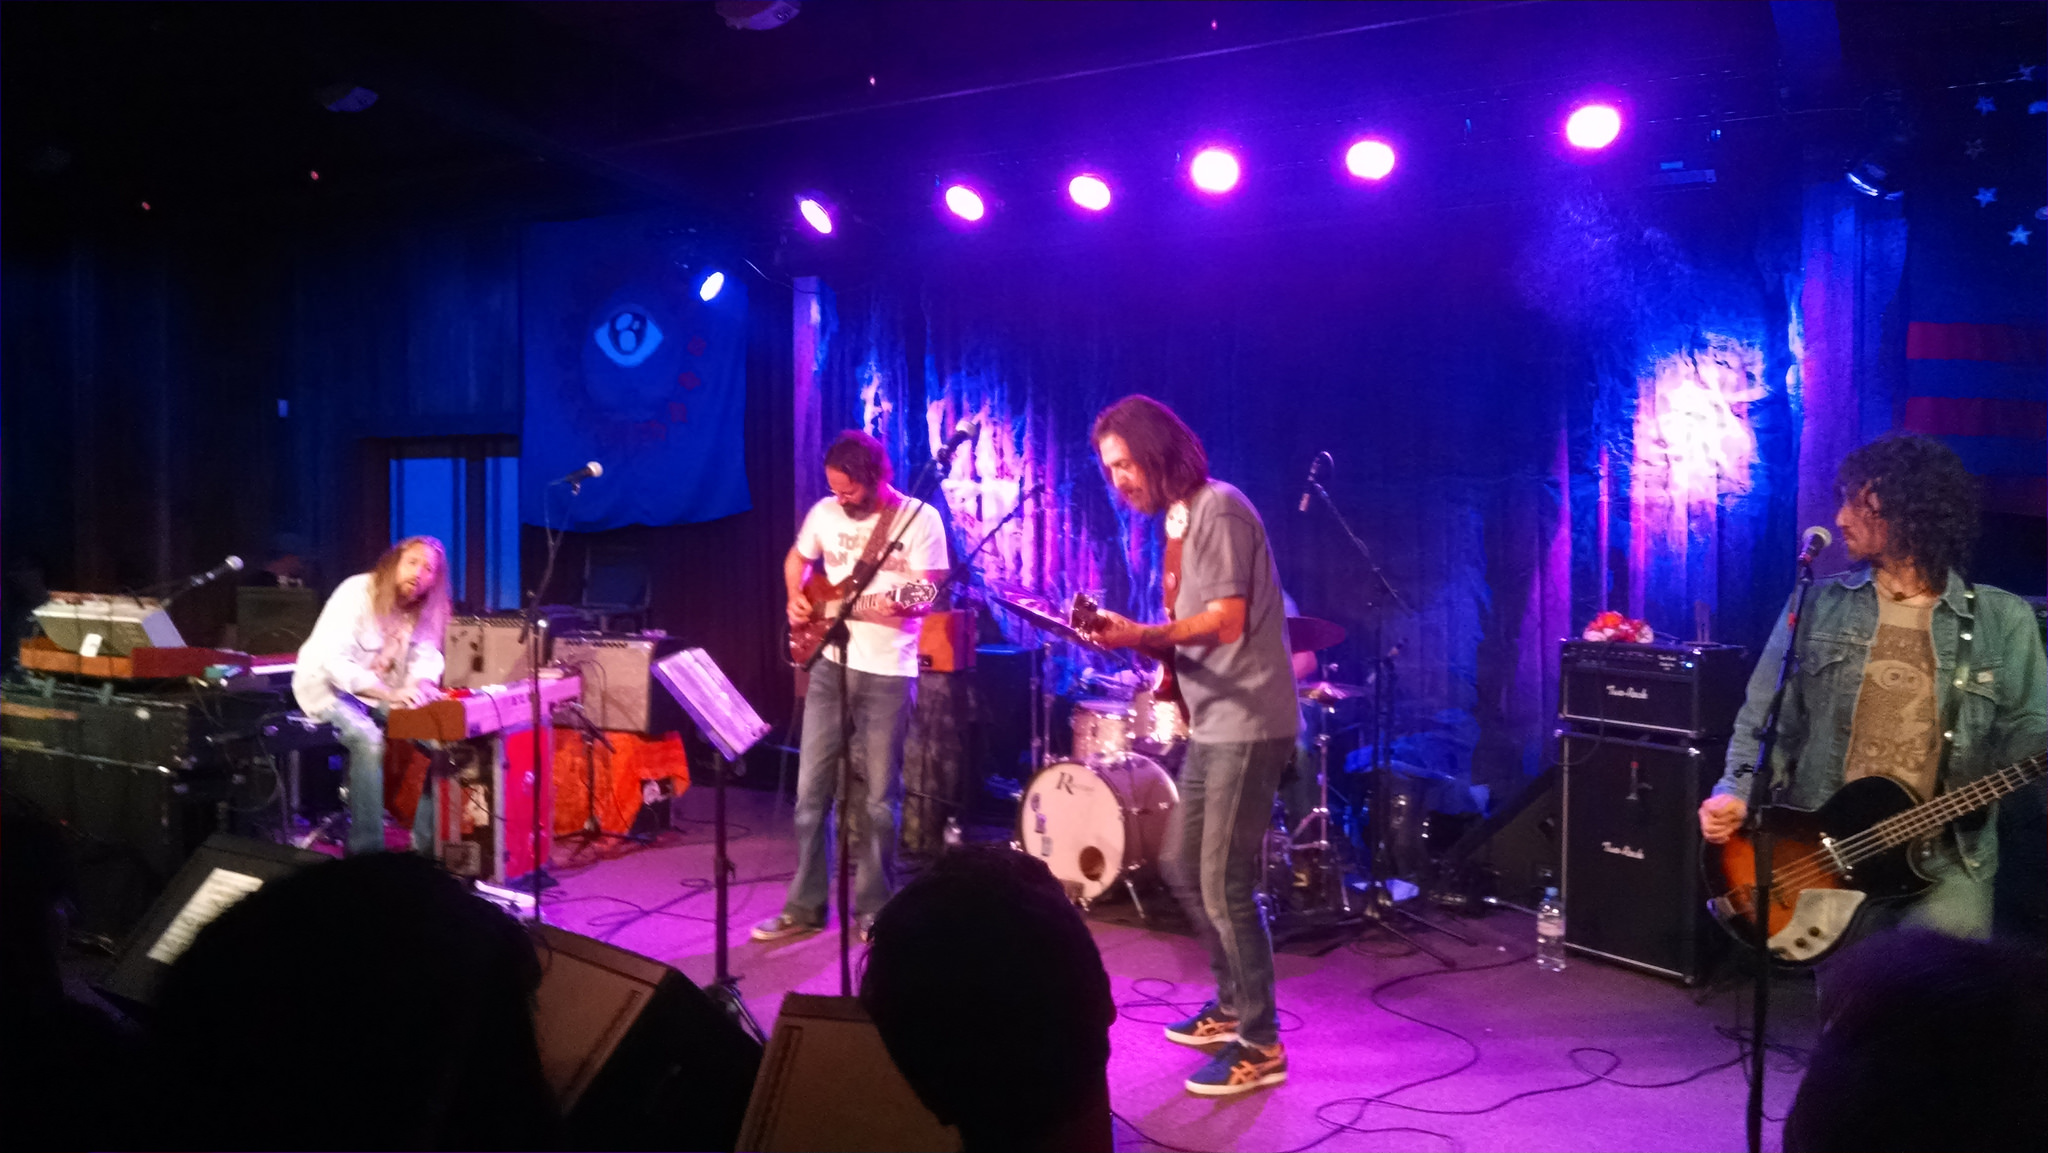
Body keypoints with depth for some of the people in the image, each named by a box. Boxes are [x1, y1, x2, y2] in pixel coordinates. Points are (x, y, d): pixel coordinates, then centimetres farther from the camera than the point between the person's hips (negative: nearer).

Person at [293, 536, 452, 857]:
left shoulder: (424, 608, -2)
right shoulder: (356, 593, -21)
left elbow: (426, 656, -5)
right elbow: (333, 660, -29)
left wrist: (423, 684, -31)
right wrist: (390, 694, -40)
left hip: (381, 690, 6)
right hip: (329, 687, -6)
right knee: (368, 740, -33)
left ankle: (427, 845, -6)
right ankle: (365, 851, -24)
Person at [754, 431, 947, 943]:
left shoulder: (920, 519, -8)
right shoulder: (825, 512, 5)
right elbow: (796, 559, 22)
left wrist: (901, 605, -32)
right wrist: (796, 598, 4)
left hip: (888, 674, -4)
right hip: (830, 666, 4)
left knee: (878, 797, 3)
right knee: (811, 790, 5)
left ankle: (871, 909, 16)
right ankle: (805, 906, 17)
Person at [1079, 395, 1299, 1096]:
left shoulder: (1218, 509, -14)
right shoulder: (1179, 520, 14)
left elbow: (1227, 622, -21)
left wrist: (1138, 635, -23)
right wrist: (1131, 640, 6)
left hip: (1247, 726, -10)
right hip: (1212, 724, 10)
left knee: (1224, 884, -7)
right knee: (1182, 866, 16)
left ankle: (1260, 1046, 5)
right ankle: (1233, 1003, 31)